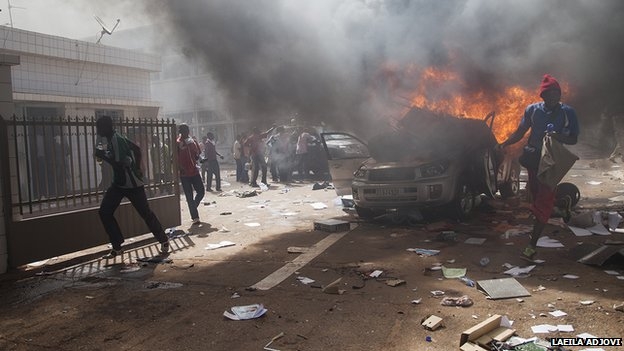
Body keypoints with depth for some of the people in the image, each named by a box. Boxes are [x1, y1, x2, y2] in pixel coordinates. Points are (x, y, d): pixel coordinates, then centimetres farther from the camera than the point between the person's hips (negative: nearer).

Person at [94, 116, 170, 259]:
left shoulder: (116, 140, -20)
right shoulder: (115, 139, 8)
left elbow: (119, 163, -29)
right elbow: (136, 149, 18)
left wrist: (102, 154, -18)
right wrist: (136, 168, 22)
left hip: (132, 184, -9)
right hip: (119, 183, 10)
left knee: (146, 213, 0)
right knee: (104, 212, 2)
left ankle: (164, 240, 17)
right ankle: (117, 247, 9)